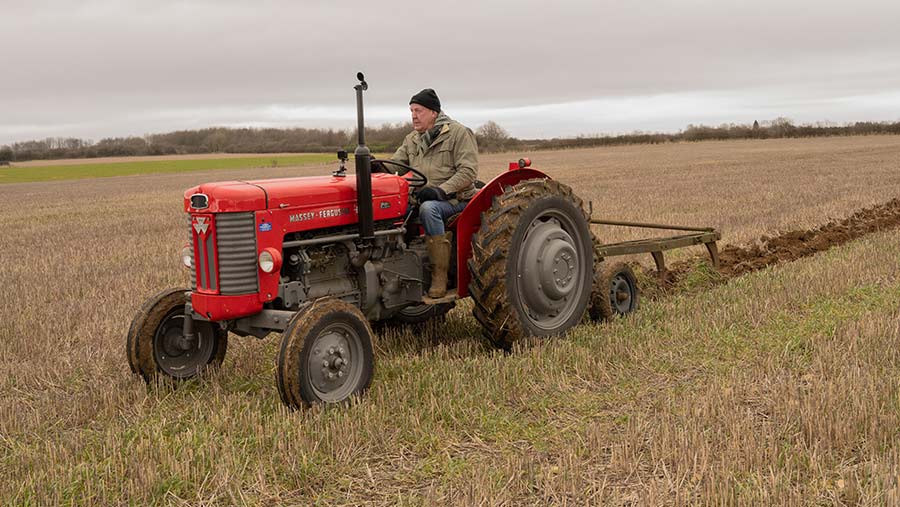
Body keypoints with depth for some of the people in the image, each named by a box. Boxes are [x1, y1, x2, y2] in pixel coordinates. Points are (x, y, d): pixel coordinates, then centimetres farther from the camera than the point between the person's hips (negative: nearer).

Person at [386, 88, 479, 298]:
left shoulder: (458, 133, -4)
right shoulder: (412, 139, 17)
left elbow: (468, 171, -12)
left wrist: (441, 191, -24)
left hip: (455, 199, -6)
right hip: (420, 198, 6)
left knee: (428, 208, -37)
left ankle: (440, 276, -32)